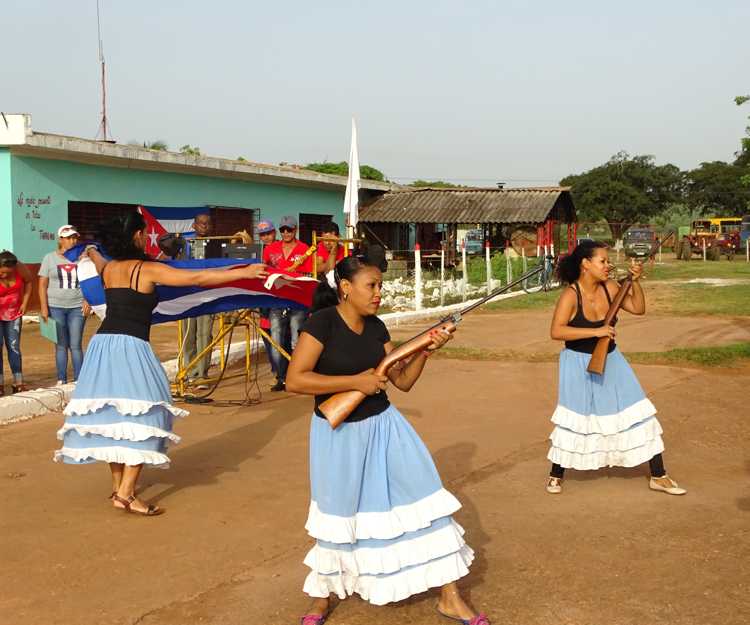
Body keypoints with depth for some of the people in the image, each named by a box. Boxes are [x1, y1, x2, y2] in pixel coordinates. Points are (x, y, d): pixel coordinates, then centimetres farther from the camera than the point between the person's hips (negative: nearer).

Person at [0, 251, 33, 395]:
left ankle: (18, 383, 6)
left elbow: (28, 281, 3)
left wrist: (25, 302, -1)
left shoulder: (21, 269, -20)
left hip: (14, 313, 3)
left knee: (14, 347, 3)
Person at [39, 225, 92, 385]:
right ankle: (61, 380, 9)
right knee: (61, 345, 2)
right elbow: (42, 284, 2)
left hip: (77, 307, 0)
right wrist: (44, 308, -6)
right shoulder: (50, 258, 4)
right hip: (56, 307, 0)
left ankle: (79, 380, 5)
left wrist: (88, 302, -4)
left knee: (76, 345, -1)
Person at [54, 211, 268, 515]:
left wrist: (92, 252, 66)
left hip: (102, 343, 7)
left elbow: (98, 259, 41)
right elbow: (198, 278, -11)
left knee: (112, 412, 15)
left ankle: (118, 483, 25)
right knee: (140, 415, -2)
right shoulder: (148, 269, -6)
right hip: (130, 346, -7)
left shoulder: (107, 268, 13)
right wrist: (244, 272, -7)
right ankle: (126, 493, -7)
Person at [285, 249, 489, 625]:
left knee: (422, 500, 2)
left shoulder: (375, 326, 2)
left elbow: (403, 381, 6)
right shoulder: (322, 322, -16)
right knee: (339, 517, 9)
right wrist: (355, 382, -23)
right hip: (339, 434, -5)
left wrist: (426, 351, -11)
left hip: (382, 426, 5)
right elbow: (294, 380, -24)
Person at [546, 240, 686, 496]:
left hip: (610, 361, 5)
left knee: (638, 416, 5)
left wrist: (635, 281, -13)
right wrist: (595, 332, -30)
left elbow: (638, 308, 2)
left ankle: (658, 476, 17)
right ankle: (555, 476, 22)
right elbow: (556, 331, -28)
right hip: (579, 364, -5)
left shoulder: (609, 287, -4)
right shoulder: (571, 295, -19)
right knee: (574, 421, 1)